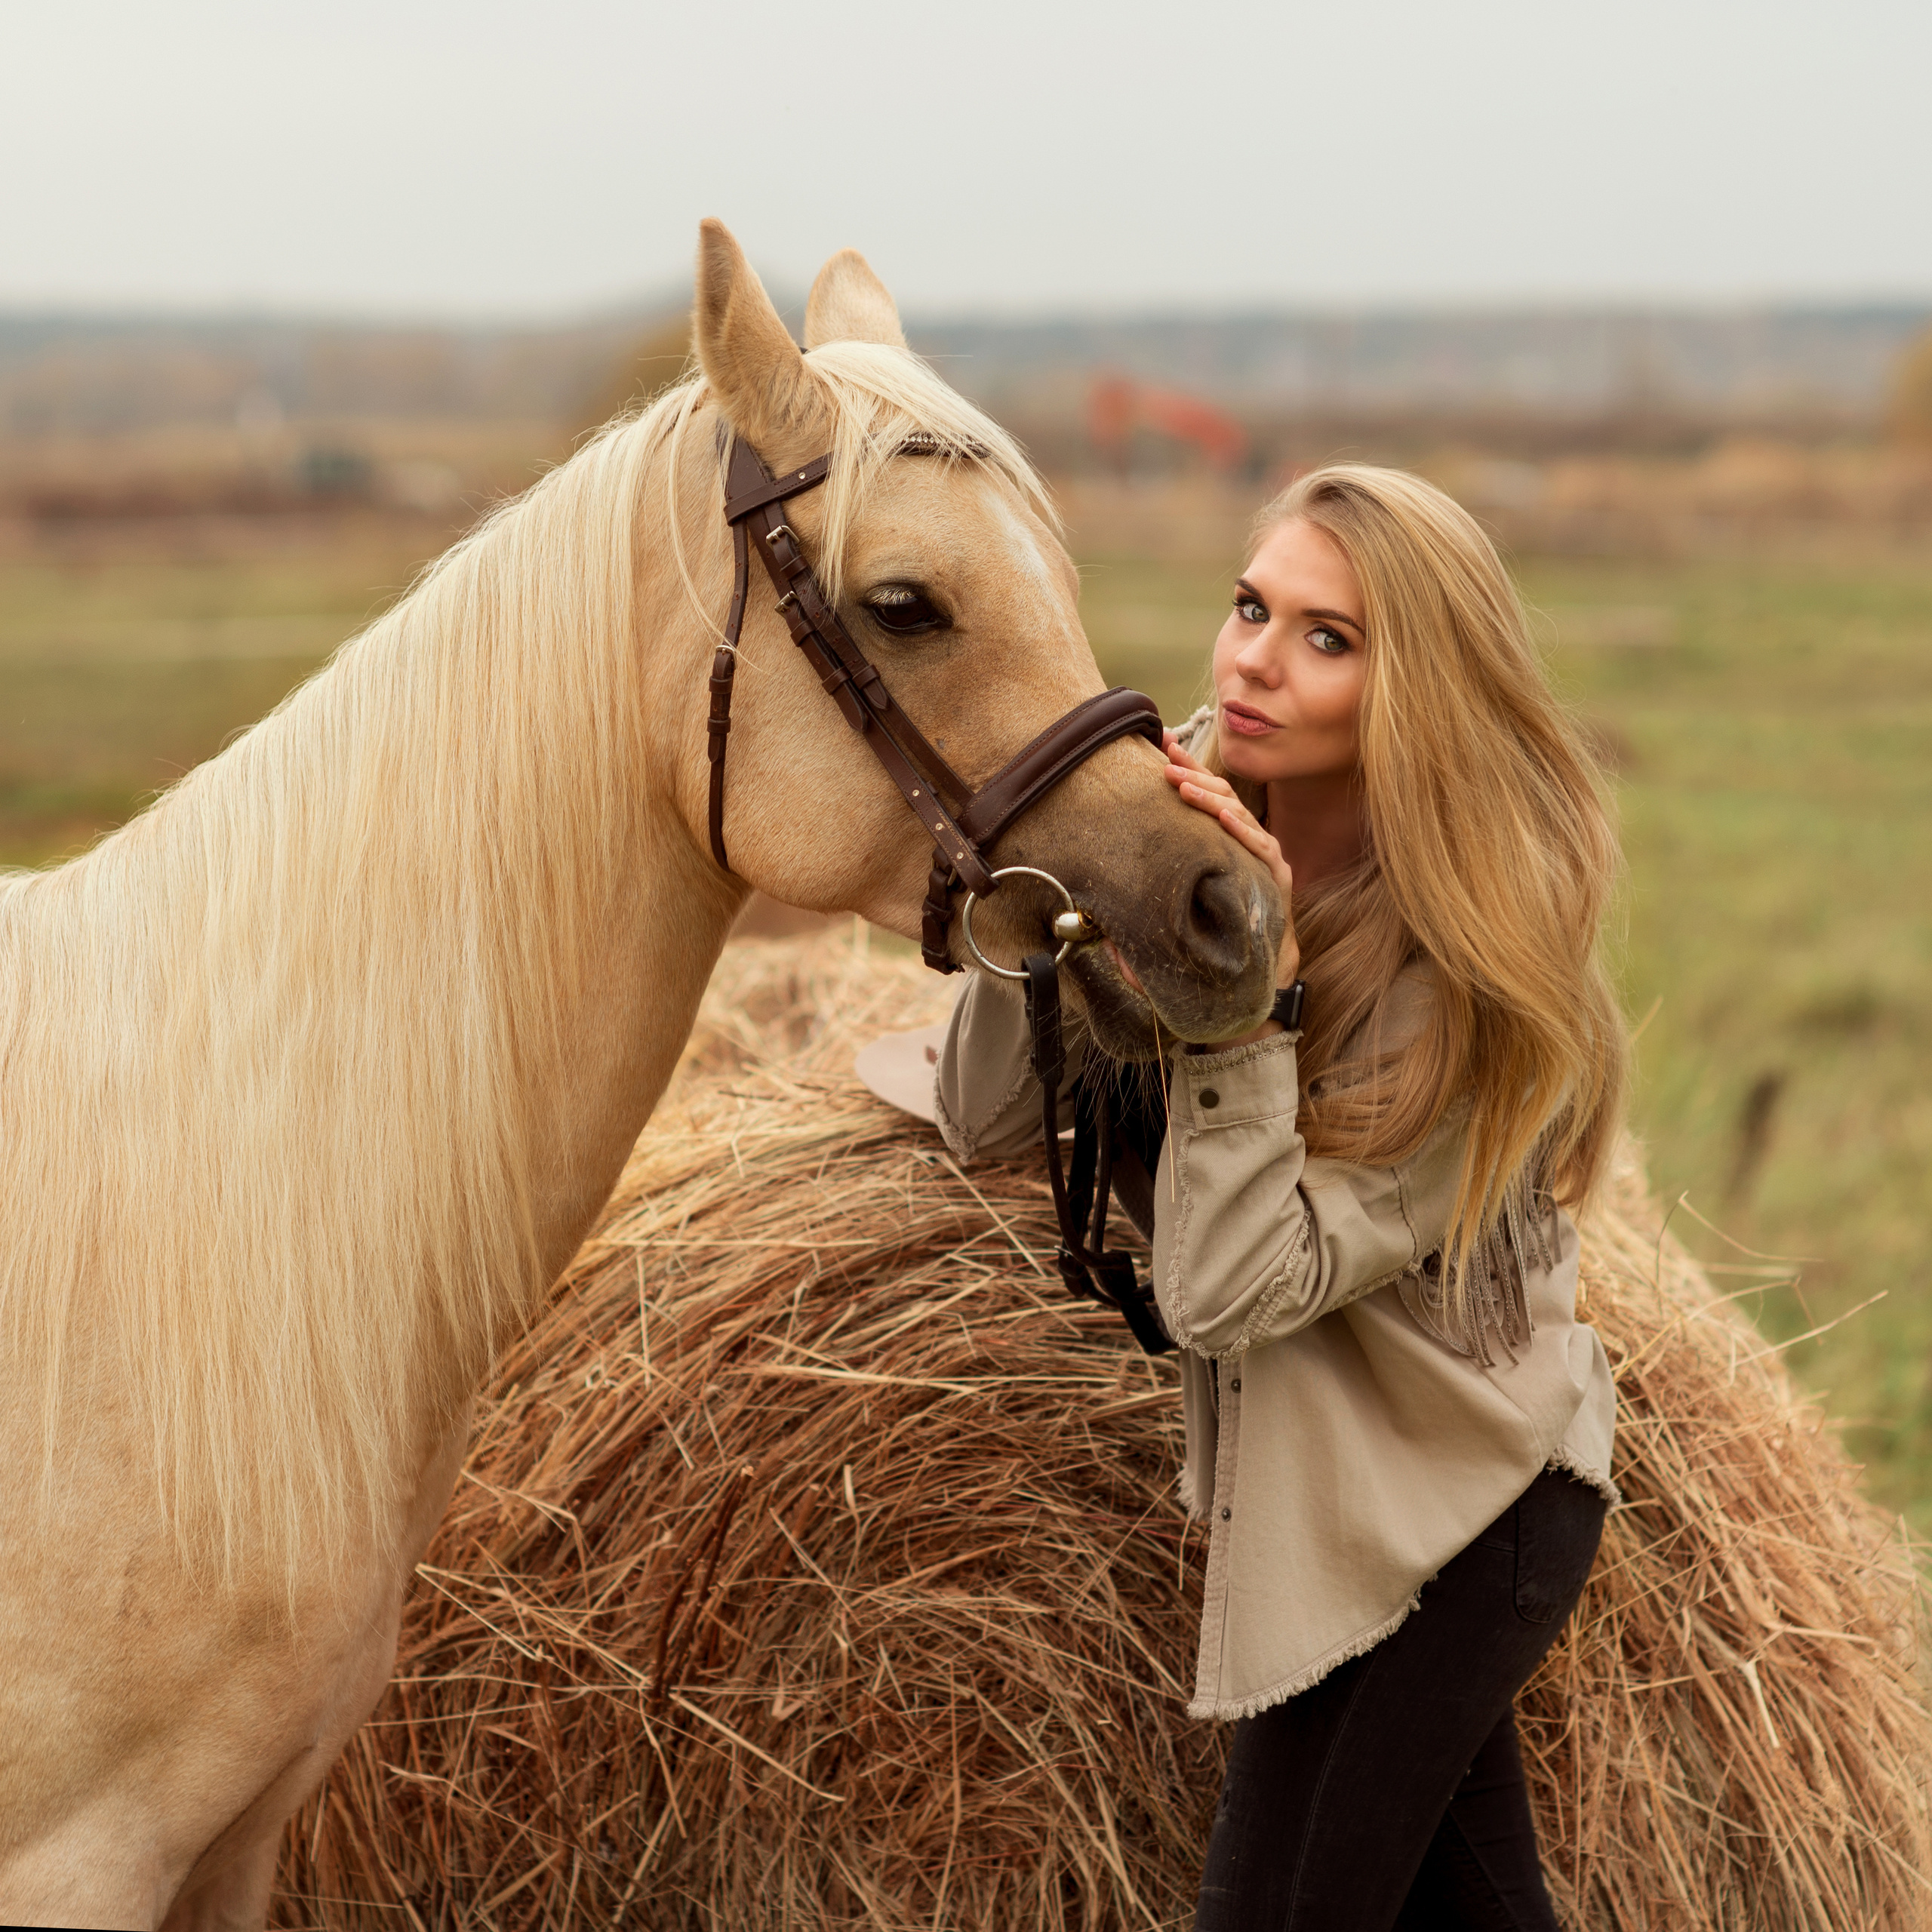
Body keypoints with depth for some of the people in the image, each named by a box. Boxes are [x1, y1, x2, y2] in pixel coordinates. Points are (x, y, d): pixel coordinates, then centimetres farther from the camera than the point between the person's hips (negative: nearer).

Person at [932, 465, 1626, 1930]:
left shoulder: (1473, 973, -24)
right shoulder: (1185, 831, -6)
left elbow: (1232, 1288, -28)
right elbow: (988, 1124, -5)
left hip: (1443, 1518, -6)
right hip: (1310, 1488, 6)